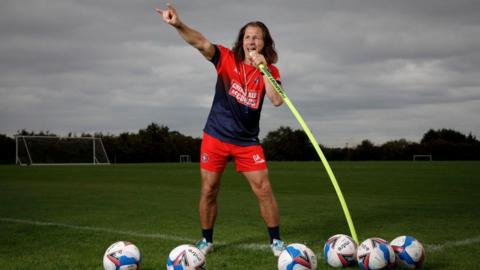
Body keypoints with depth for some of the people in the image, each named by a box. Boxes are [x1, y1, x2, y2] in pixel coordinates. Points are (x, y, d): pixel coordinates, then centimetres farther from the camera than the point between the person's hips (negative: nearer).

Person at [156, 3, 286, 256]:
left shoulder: (270, 71, -2)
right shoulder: (227, 58, -7)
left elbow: (277, 101, -19)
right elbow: (201, 43, -25)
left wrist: (262, 67, -24)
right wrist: (178, 24, -44)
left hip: (247, 141, 0)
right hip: (216, 137, 0)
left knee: (264, 190, -4)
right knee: (208, 191, 6)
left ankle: (276, 241, 11)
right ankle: (206, 240, 25)